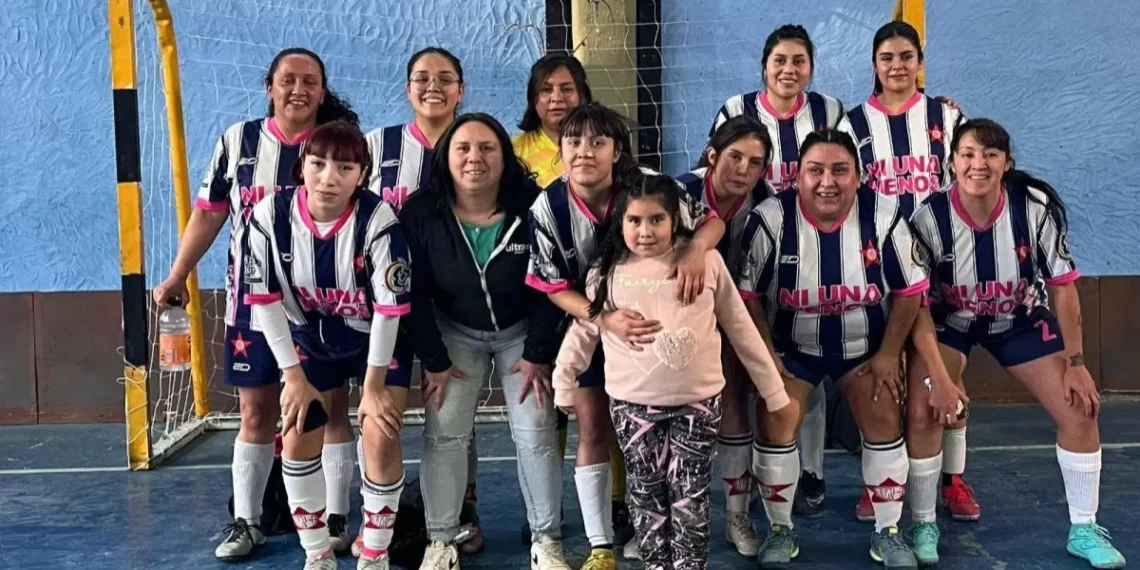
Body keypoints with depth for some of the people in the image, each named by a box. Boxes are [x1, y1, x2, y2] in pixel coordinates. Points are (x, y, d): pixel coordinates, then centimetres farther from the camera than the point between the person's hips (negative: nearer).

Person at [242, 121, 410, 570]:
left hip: (377, 339, -2)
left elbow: (389, 309, -23)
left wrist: (373, 387, -18)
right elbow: (265, 300, -14)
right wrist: (294, 376, -11)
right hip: (309, 338, 3)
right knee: (297, 437, -3)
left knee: (380, 437, -12)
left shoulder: (378, 219, -29)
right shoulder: (271, 215, -22)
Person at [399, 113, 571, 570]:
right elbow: (414, 292, -12)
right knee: (443, 433, -4)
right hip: (454, 332, 1)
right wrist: (434, 361, -11)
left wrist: (538, 355, -12)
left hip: (521, 332, -1)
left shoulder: (533, 208, -22)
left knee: (535, 433, -5)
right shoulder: (421, 213, -19)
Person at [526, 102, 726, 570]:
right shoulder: (546, 209, -20)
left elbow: (713, 220, -14)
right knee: (593, 431, 5)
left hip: (650, 320, 0)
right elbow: (555, 288, -14)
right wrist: (606, 319, -30)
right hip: (587, 325, 0)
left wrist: (695, 247, -38)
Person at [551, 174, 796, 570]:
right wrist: (563, 387, 10)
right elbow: (582, 332, 10)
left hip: (698, 401, -1)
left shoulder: (706, 260, -3)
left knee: (690, 497, 5)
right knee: (647, 496, 12)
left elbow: (741, 328, 3)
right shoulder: (607, 270, -1)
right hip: (632, 404, 1)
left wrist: (775, 393, 6)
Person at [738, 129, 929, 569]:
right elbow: (747, 293, -11)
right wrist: (765, 355, -12)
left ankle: (888, 533, 15)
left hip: (865, 345, 1)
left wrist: (888, 354, -7)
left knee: (885, 426, -3)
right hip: (790, 346, -1)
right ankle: (781, 530, 13)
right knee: (774, 430, -7)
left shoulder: (883, 216, -18)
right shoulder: (770, 219, -21)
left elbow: (910, 290, -6)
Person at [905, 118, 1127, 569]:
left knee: (1081, 410, -5)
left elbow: (1063, 286, -13)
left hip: (1021, 321, 2)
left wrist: (1075, 363, -11)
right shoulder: (930, 217, -27)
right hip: (949, 322, -1)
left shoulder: (1036, 207, -25)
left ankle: (1084, 530, 15)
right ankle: (923, 526, 1)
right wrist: (939, 377, -24)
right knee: (923, 413, -19)